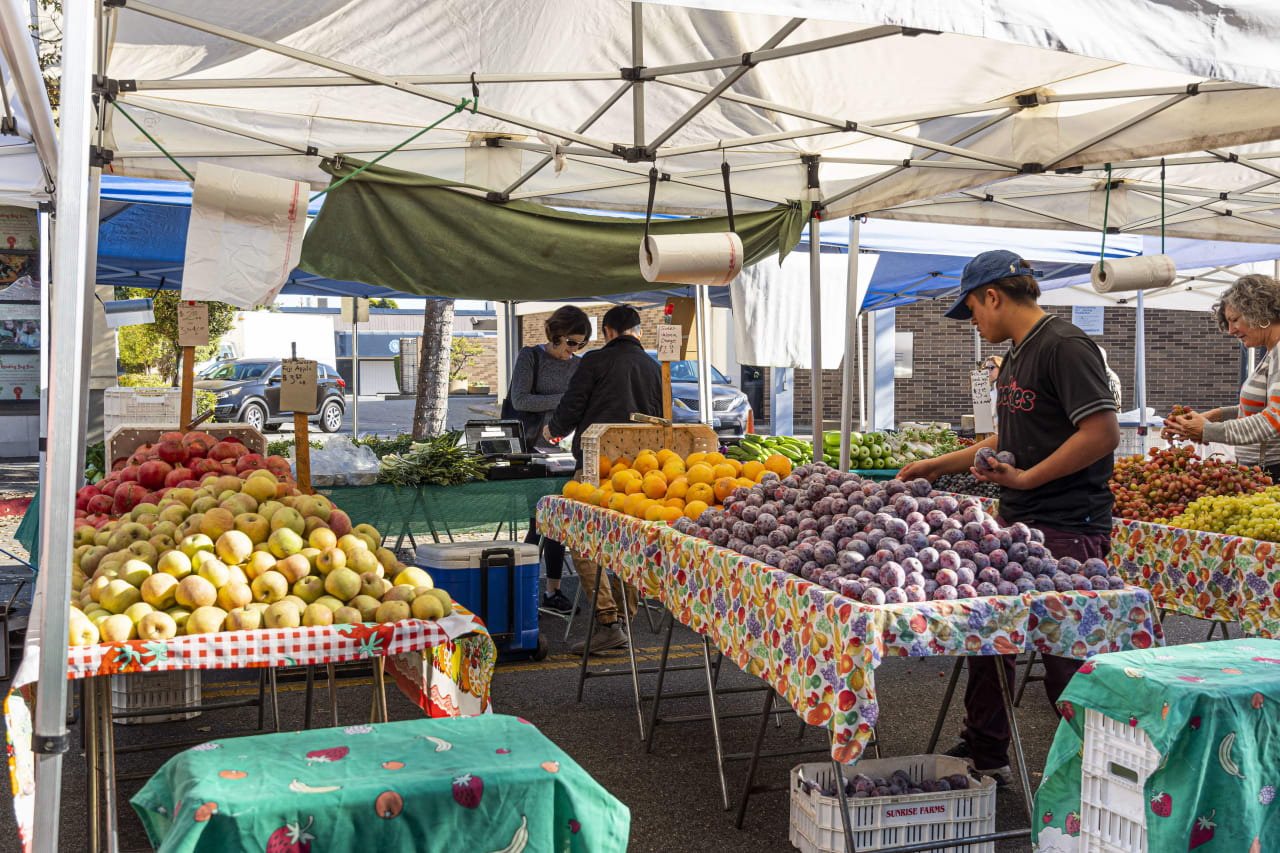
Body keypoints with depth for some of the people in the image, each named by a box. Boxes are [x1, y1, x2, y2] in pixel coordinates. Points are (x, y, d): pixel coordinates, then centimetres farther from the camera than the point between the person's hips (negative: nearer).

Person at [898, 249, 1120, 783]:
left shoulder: (1066, 347, -14)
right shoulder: (1016, 356, 17)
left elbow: (1103, 433, -22)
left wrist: (1025, 478, -19)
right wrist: (935, 467, 27)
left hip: (1067, 532, -10)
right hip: (1015, 527, 10)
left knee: (1065, 659, -4)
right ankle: (984, 754, 30)